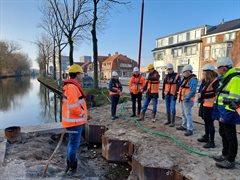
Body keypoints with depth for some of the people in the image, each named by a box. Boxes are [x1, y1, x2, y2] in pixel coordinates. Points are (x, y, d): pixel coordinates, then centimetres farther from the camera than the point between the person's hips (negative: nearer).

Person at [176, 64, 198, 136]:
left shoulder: (193, 79, -16)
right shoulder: (185, 79, 15)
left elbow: (192, 91, -23)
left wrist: (187, 98, -26)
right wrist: (180, 96, 14)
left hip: (187, 100, -10)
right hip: (183, 99, 10)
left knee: (188, 114, -8)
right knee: (184, 113, 19)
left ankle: (190, 129, -2)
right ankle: (184, 126, 32)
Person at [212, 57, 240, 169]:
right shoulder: (226, 79, 14)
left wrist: (226, 116, -24)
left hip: (228, 115, -10)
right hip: (223, 114, 10)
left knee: (230, 137, 3)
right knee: (223, 134, 20)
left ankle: (230, 161, 17)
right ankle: (225, 155, 36)